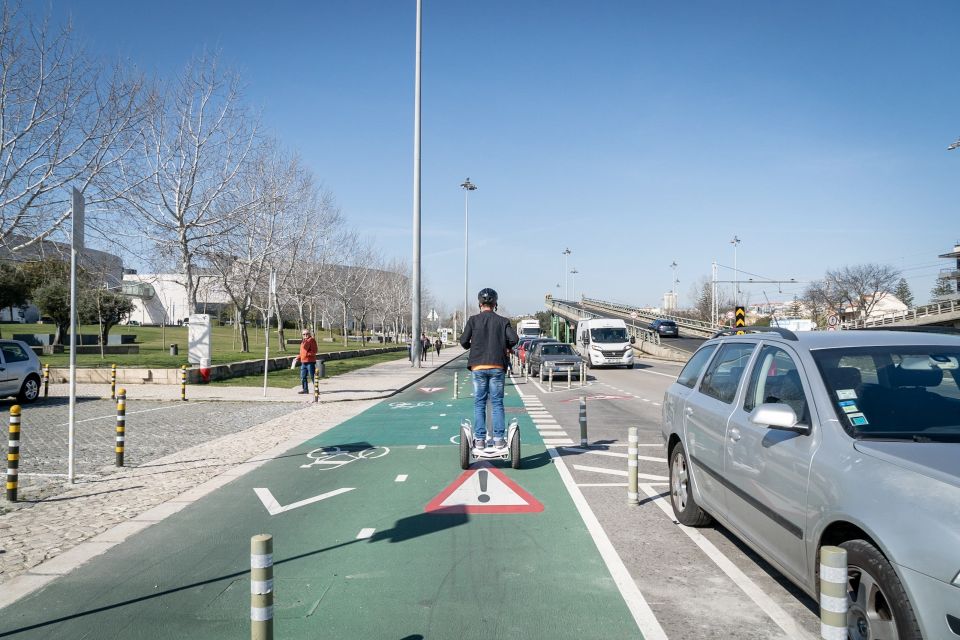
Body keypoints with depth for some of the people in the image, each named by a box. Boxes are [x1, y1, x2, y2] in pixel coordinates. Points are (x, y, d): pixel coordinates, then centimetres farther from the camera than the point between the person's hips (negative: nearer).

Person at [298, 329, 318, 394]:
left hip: (310, 362, -9)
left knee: (312, 376, -5)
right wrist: (299, 357, 14)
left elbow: (314, 351, -15)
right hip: (303, 362, 9)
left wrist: (307, 354, -24)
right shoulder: (303, 341, 18)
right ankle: (305, 389, 20)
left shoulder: (311, 340, -8)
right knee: (303, 376, 11)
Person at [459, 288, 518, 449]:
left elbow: (463, 341, -5)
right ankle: (498, 439, 4)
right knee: (497, 403, 6)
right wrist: (505, 346, 13)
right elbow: (514, 339, -8)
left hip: (478, 366, 0)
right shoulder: (502, 321, 2)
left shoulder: (473, 320, 0)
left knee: (479, 403, 6)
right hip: (497, 366, 0)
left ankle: (479, 439, 4)